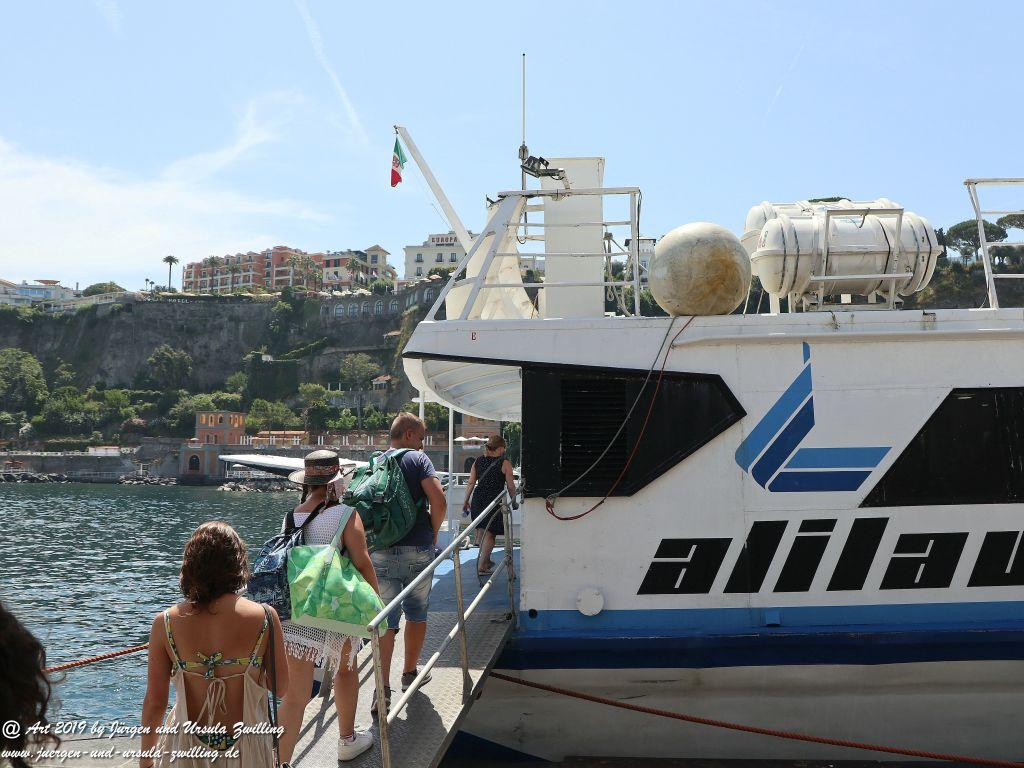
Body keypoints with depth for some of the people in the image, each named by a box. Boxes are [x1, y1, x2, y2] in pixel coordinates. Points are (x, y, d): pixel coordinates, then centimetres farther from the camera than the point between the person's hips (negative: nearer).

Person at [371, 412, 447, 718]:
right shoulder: (417, 458, -3)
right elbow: (438, 500, -15)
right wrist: (434, 532, 0)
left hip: (380, 552, 3)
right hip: (417, 549, -3)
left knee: (384, 620, 4)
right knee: (416, 613, 16)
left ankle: (383, 689, -7)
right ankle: (410, 673, 30)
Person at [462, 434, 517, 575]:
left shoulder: (478, 461, 7)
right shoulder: (504, 463, -6)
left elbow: (471, 482, 8)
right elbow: (511, 486, -2)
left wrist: (466, 501, 16)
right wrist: (514, 502, 12)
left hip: (478, 499, 5)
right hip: (495, 500, -5)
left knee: (484, 531, 20)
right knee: (490, 533, 4)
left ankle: (486, 561, 33)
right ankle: (481, 566, 2)